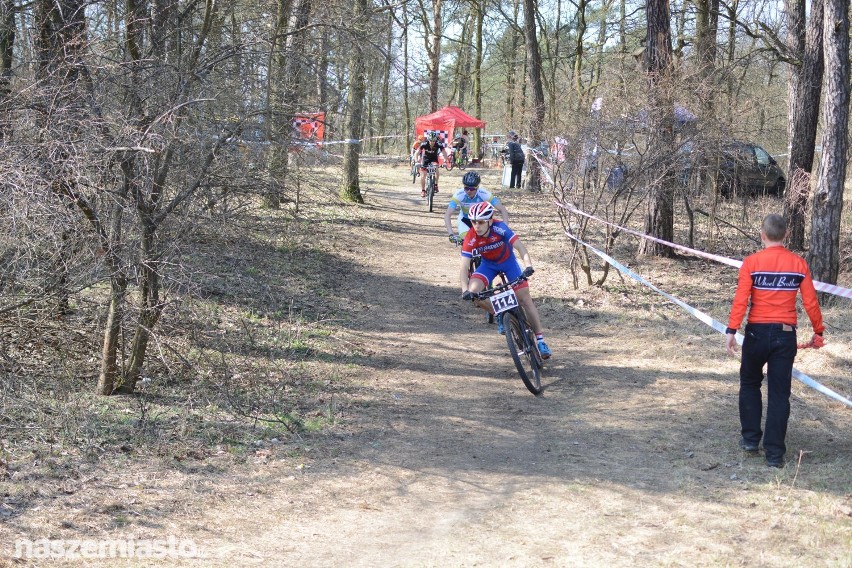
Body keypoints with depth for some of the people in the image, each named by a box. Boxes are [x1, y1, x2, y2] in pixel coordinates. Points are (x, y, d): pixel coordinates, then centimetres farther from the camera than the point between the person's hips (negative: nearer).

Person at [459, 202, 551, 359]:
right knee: (473, 292, -24)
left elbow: (521, 247, -36)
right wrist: (465, 290, -45)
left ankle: (540, 339, -1)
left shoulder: (500, 228, -33)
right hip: (488, 264, 2)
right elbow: (464, 267, -30)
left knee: (525, 298, -10)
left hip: (508, 261, -1)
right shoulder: (470, 238, -28)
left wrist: (528, 266, -53)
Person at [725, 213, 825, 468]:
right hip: (786, 334, 1)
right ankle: (774, 453, 2)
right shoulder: (799, 263, 0)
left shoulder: (751, 262, -7)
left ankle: (750, 438, 23)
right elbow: (811, 302, 1)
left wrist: (731, 330, -13)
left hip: (757, 332, -1)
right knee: (779, 394, 4)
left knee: (750, 384, 21)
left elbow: (740, 299, -14)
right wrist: (818, 331, 12)